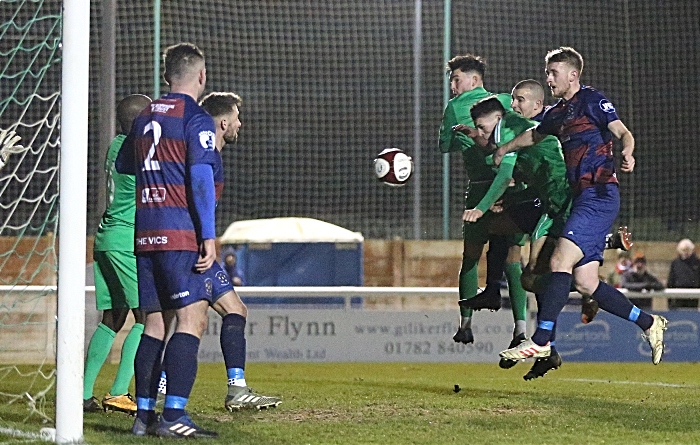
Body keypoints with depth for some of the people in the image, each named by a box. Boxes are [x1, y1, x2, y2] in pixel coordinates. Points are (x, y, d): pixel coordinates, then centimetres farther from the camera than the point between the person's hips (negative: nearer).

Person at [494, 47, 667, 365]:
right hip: (582, 197, 9)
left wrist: (627, 154, -34)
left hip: (599, 193, -9)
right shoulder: (557, 114, 20)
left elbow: (623, 132, -14)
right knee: (585, 283, 3)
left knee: (559, 261, -18)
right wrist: (504, 149, 42)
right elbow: (534, 135, 41)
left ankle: (541, 340, -20)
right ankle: (649, 324, 15)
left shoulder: (591, 100, -3)